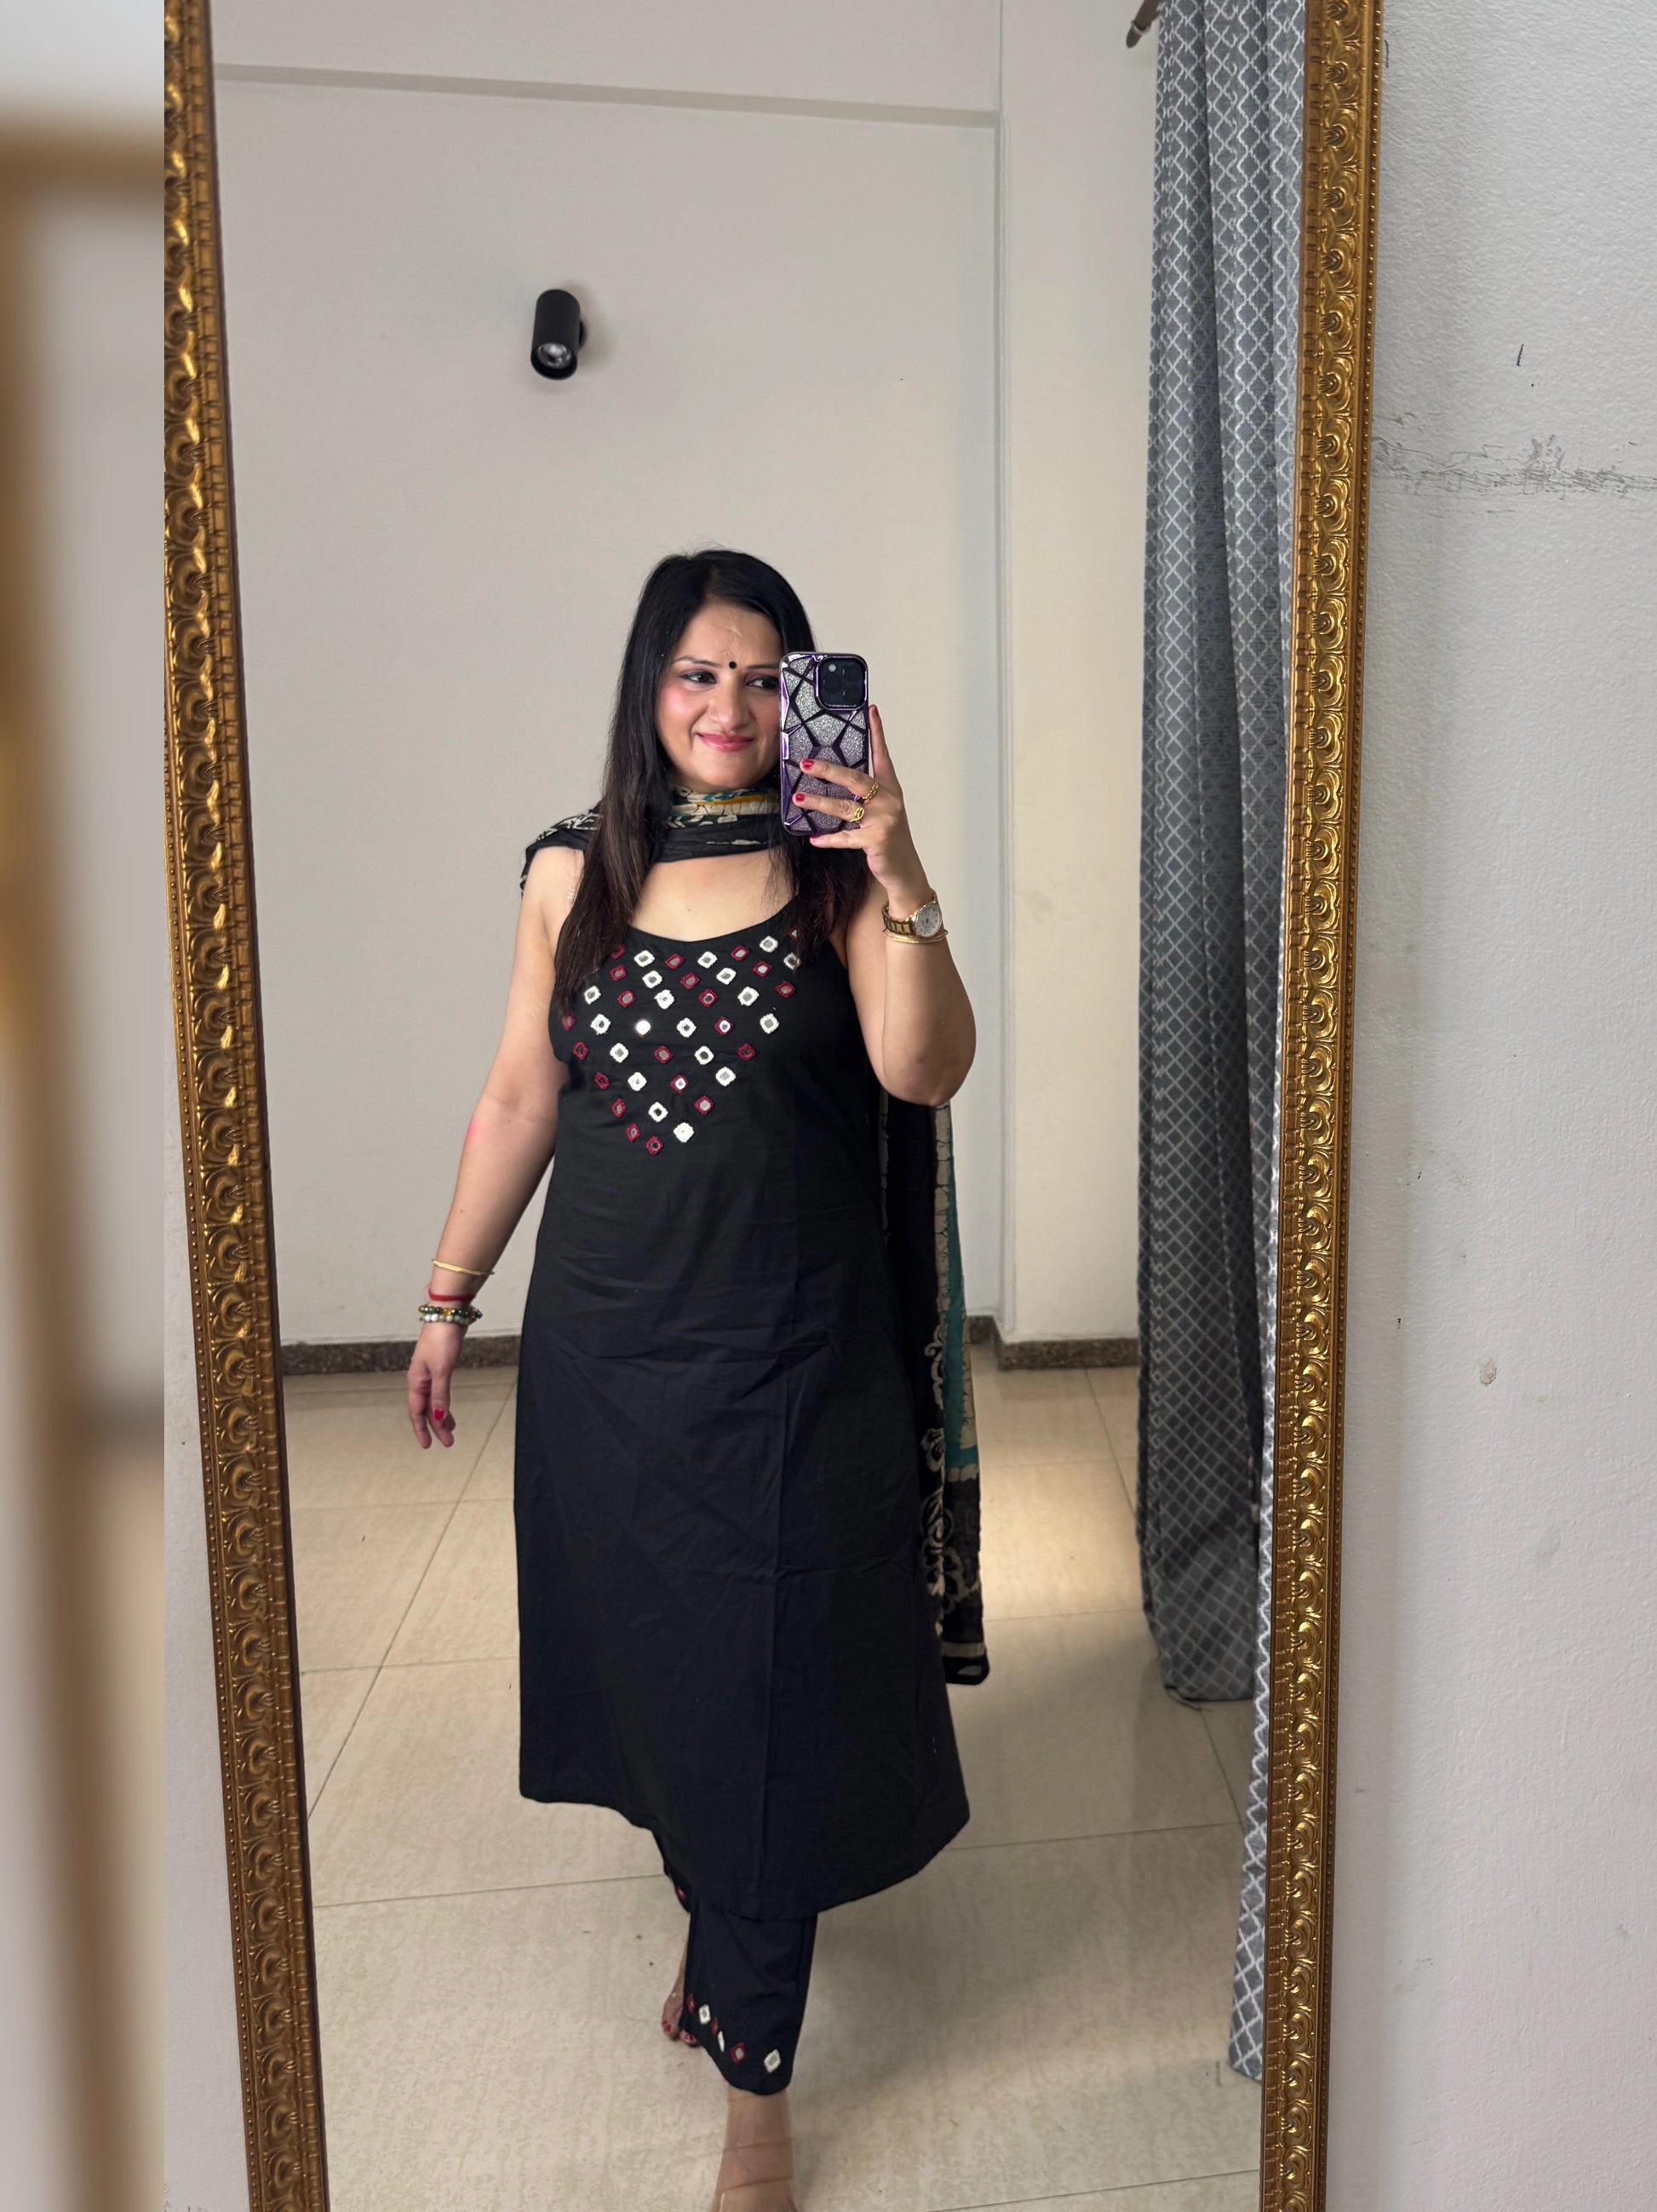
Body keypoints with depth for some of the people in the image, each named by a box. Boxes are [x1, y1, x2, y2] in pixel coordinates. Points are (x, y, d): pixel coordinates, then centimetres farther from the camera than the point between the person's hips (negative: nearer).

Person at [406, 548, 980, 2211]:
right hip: (605, 1344, 3)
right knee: (642, 1655, 19)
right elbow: (518, 1097, 8)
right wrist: (448, 1296, 10)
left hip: (792, 1357, -3)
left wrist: (900, 877, -29)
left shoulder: (834, 872, -4)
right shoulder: (572, 874, 3)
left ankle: (752, 2071, 24)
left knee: (765, 1692, 6)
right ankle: (709, 1908, 49)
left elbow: (924, 1071, -18)